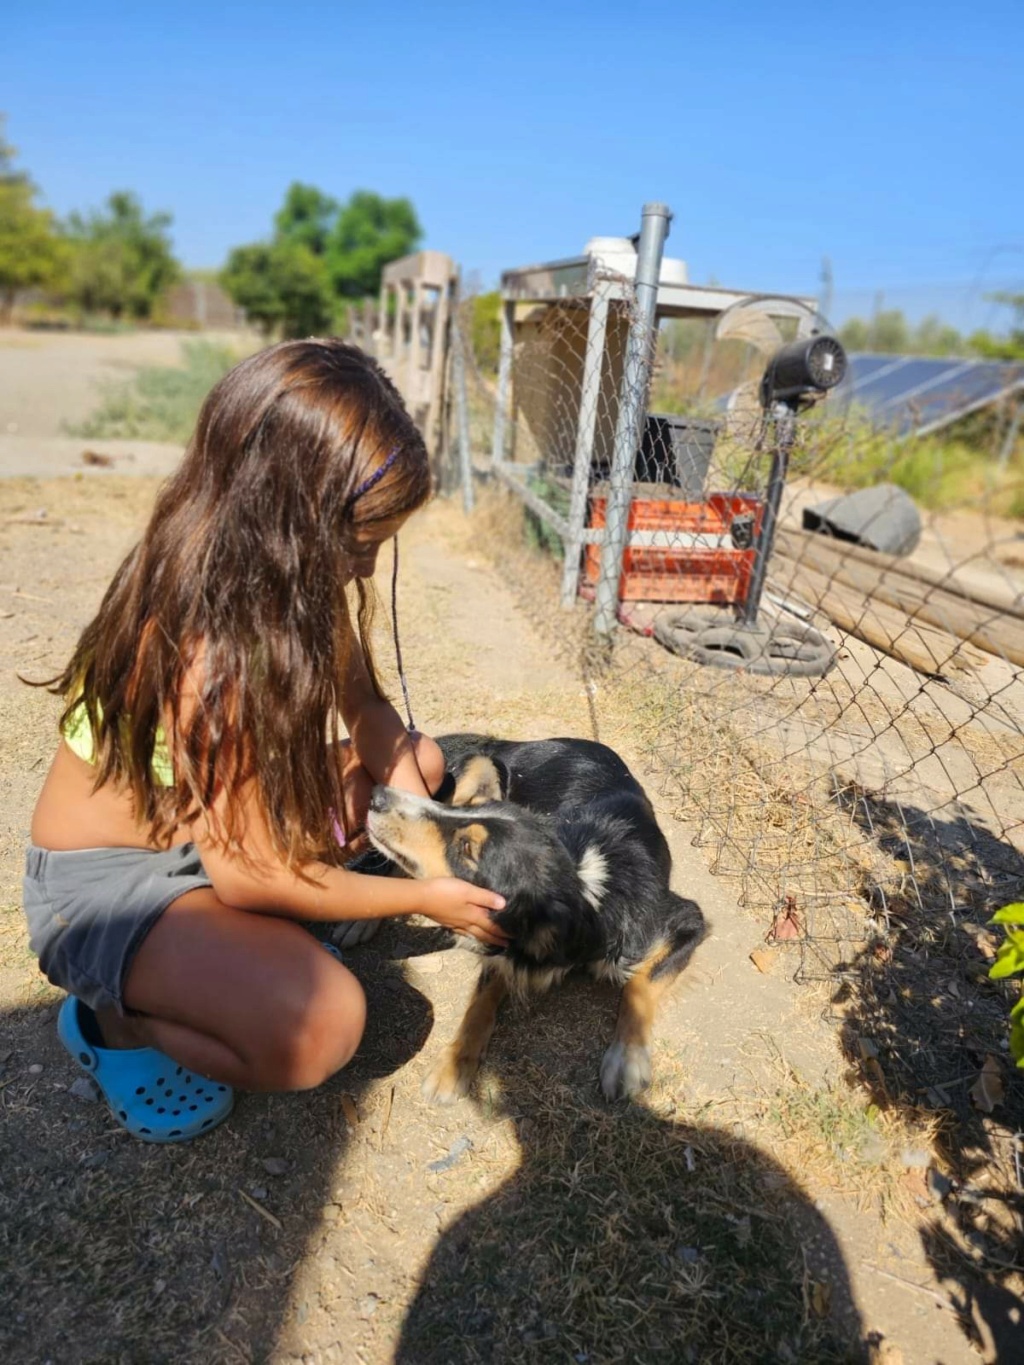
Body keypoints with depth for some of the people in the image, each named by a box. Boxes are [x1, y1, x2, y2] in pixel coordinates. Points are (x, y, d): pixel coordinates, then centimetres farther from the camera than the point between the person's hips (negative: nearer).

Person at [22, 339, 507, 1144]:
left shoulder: (282, 574, -13)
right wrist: (420, 897, -16)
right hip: (108, 875, -8)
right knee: (320, 1027, -28)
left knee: (421, 758, 4)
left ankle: (250, 938, 7)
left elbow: (360, 699, 0)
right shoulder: (199, 646, -35)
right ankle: (115, 1019, 3)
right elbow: (250, 873, -27)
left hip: (228, 825, 8)